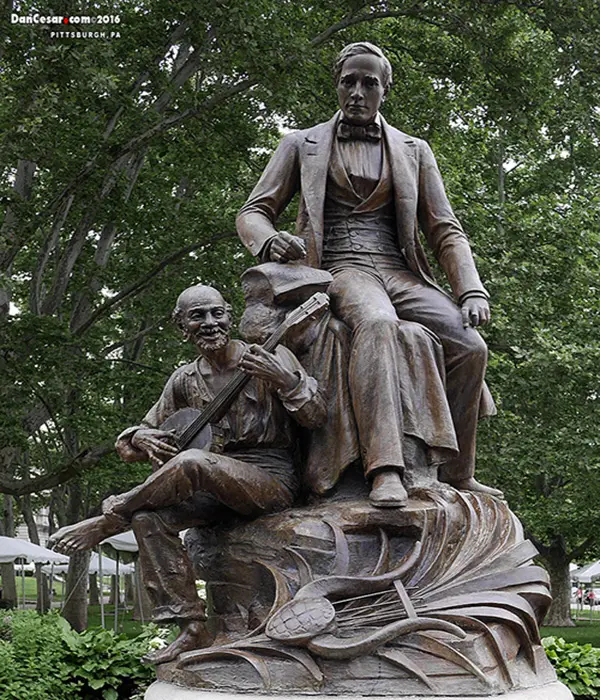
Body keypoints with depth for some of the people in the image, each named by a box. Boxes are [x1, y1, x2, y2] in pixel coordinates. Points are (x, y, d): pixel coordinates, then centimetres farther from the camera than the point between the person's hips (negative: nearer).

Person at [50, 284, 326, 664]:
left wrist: (286, 380, -26)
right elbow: (144, 430, 15)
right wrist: (142, 438, -11)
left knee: (191, 461, -33)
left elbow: (316, 416, -7)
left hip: (272, 480, -5)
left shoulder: (269, 358, -1)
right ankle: (192, 629, -15)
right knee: (149, 517, -20)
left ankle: (112, 518, -9)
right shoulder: (185, 380, 11)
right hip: (218, 488, 6)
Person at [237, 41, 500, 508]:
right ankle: (386, 470, -50)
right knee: (378, 323, -39)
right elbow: (253, 212, 12)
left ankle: (457, 476, -4)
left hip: (398, 270, 3)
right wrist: (270, 241, -14)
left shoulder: (413, 151, 19)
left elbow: (445, 230, 14)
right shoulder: (303, 145, 15)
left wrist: (472, 291, -4)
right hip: (339, 268, -3)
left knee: (470, 346, -21)